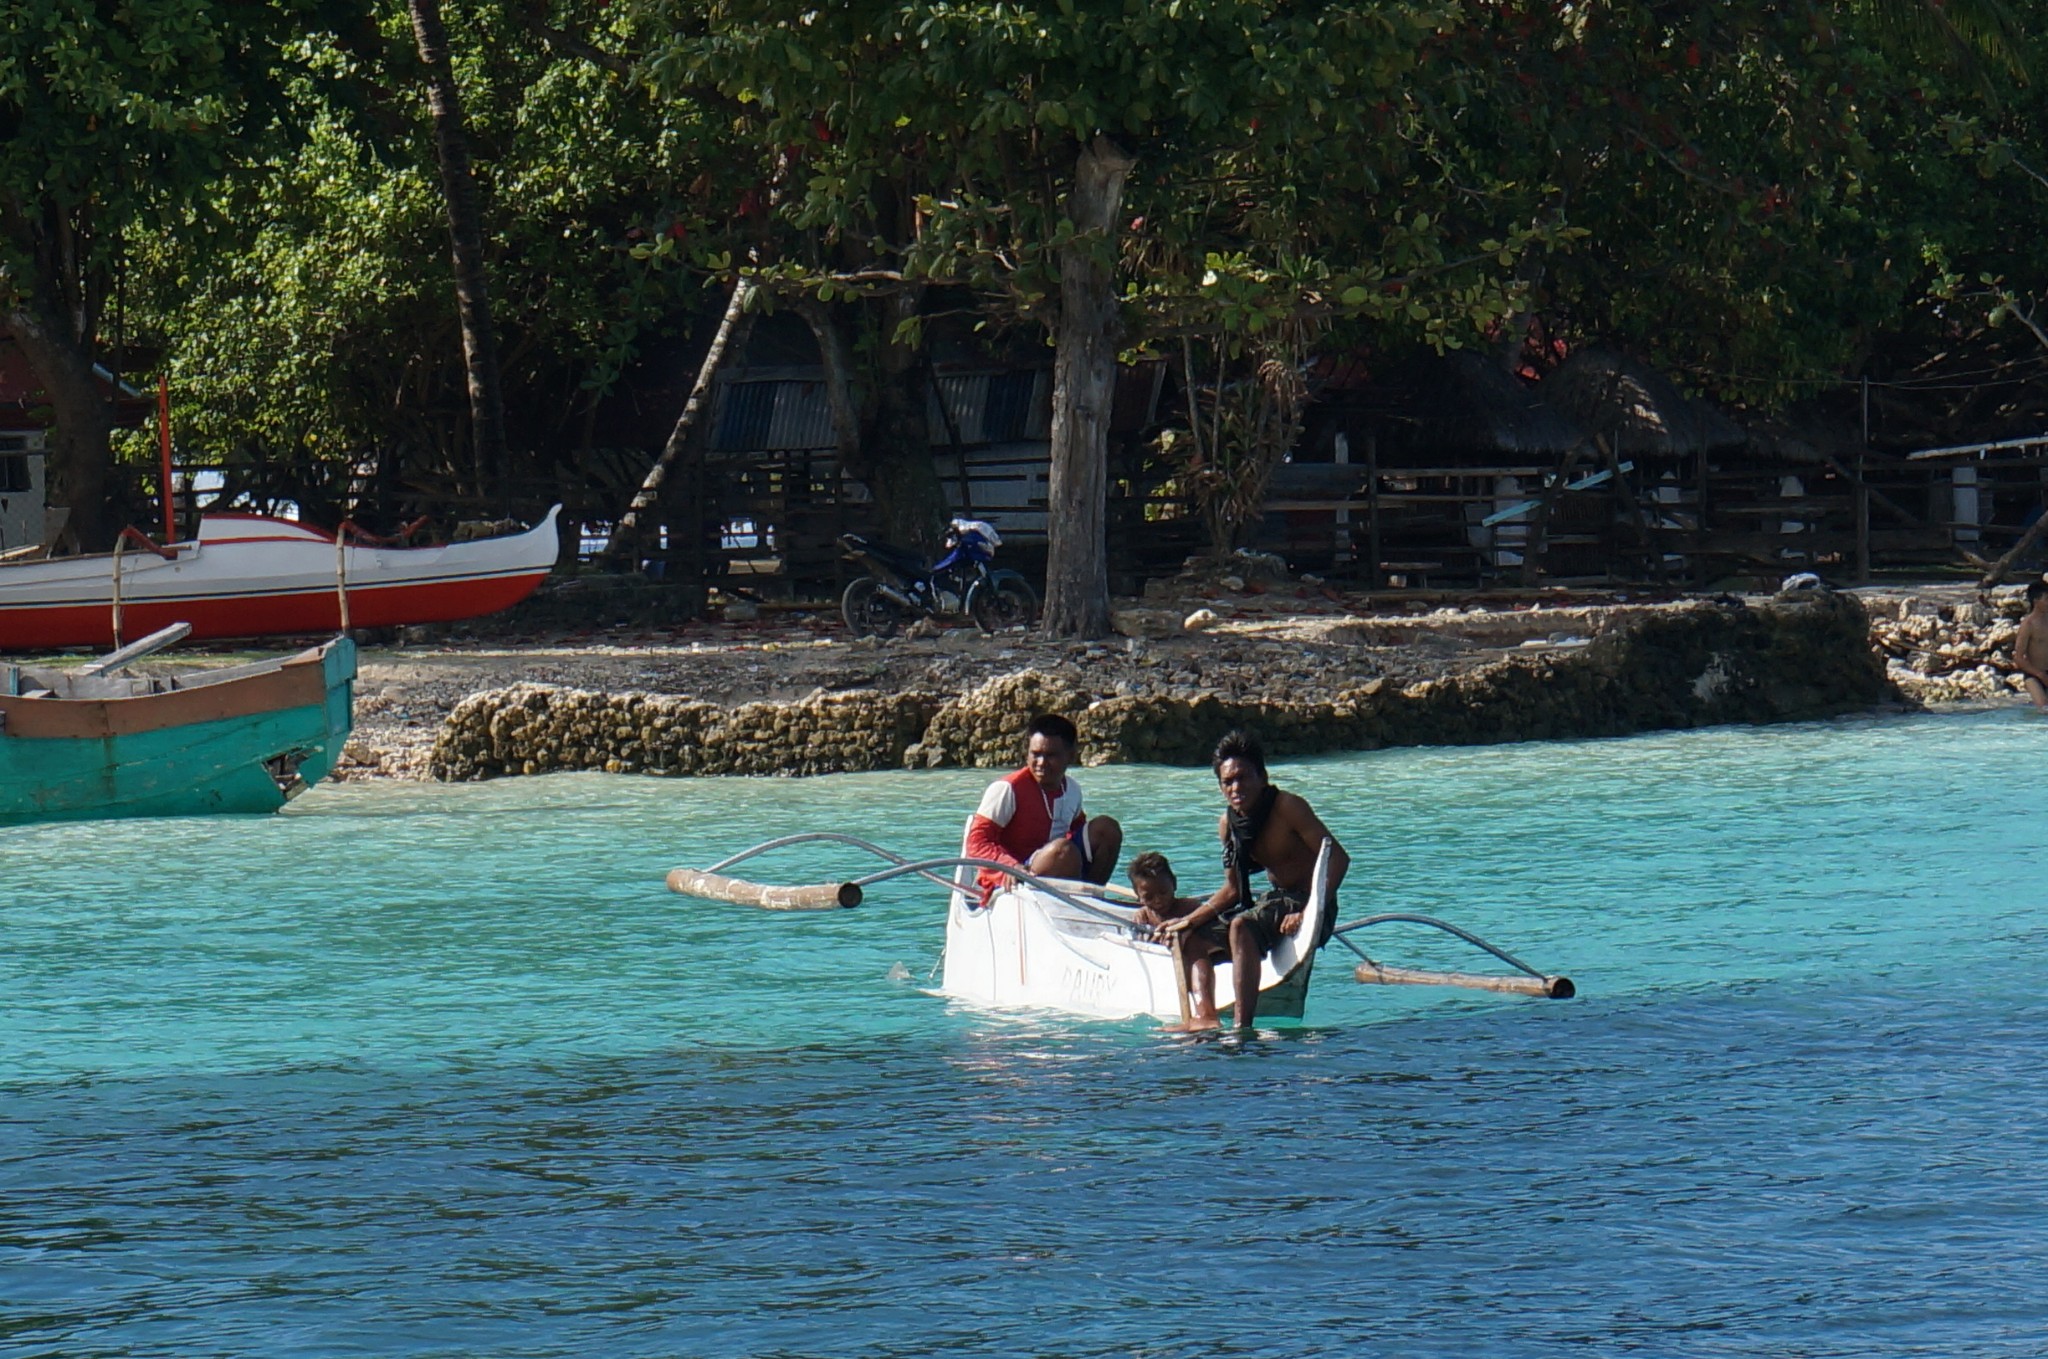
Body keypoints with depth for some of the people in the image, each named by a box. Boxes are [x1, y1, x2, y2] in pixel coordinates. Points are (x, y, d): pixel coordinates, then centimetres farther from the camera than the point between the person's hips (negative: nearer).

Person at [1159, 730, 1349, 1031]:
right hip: (1277, 899, 9)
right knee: (1187, 936, 7)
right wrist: (1191, 920, 1)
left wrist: (1309, 914, -33)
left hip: (1308, 901, -9)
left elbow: (1338, 859, -25)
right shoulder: (1228, 824, 4)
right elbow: (1233, 890, 13)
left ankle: (1243, 1026, -41)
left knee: (1240, 927, -35)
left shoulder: (1287, 807, -18)